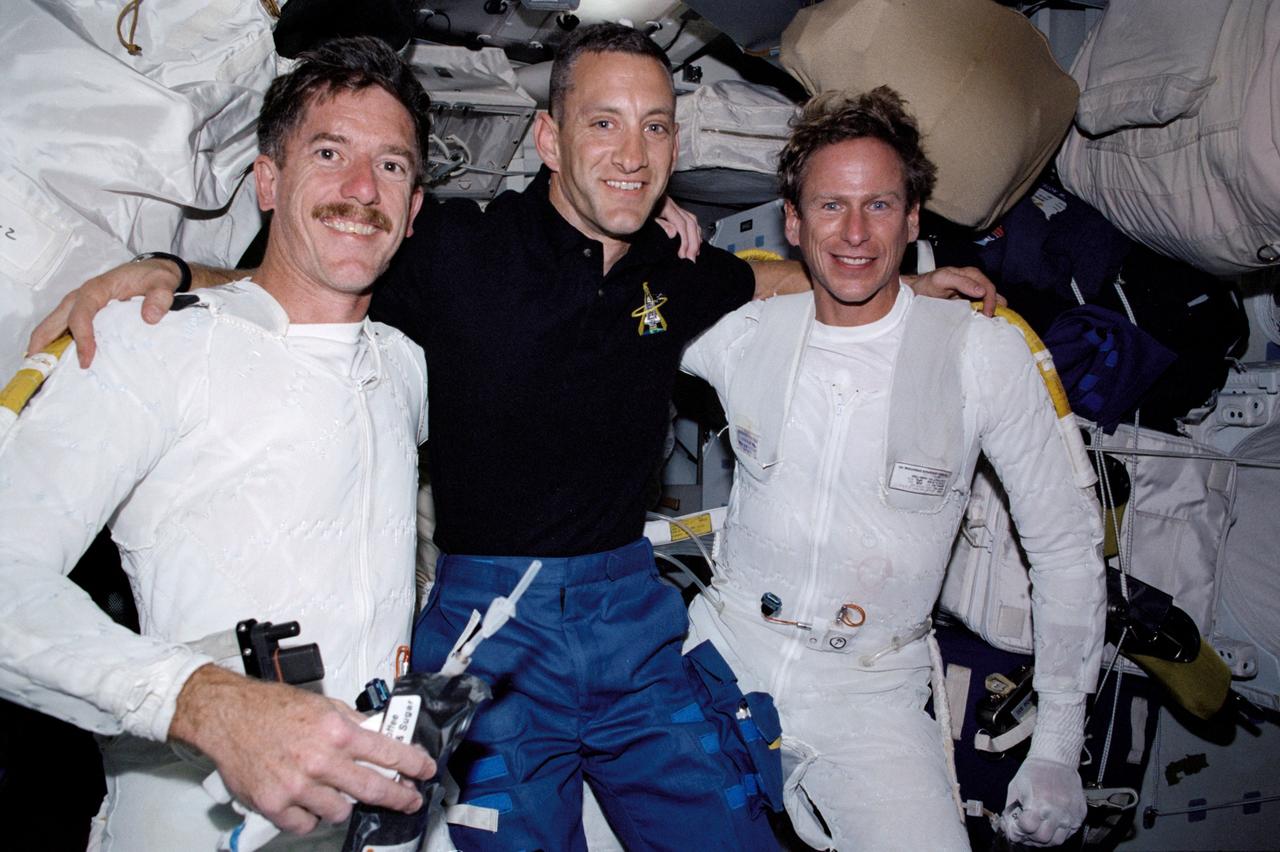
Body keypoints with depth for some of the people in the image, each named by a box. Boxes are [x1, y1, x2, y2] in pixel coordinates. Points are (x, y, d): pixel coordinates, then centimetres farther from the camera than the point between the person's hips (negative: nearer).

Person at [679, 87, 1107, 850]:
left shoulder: (984, 351, -8)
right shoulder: (742, 335, -2)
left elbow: (1067, 545, -1)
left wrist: (1058, 751, -1)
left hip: (869, 693, -2)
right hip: (725, 648, 2)